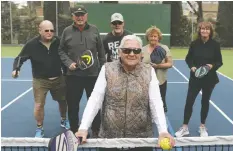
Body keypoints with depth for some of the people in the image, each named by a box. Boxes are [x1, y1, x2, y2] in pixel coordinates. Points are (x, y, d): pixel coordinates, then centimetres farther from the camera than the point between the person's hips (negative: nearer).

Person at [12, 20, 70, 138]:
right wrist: (16, 69, -23)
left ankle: (63, 120, 43)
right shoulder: (31, 44, -12)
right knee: (39, 105, -3)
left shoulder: (58, 42, -6)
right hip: (40, 80, -2)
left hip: (58, 78, 3)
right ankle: (39, 128, 19)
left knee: (63, 101, 15)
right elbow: (20, 58, -6)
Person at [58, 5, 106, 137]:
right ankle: (74, 130, 27)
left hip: (93, 74, 0)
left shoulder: (94, 30, 3)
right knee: (72, 104, 9)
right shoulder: (67, 31, 1)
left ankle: (96, 130, 27)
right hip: (74, 75, 0)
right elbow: (61, 51, 7)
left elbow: (101, 51, 7)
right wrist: (68, 63, -9)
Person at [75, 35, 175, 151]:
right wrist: (83, 128, -18)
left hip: (142, 138, 0)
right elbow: (95, 99, -7)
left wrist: (163, 130, -20)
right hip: (109, 137, 0)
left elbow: (156, 103, -7)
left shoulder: (149, 72, -2)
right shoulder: (107, 69, -2)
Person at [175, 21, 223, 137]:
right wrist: (192, 66, -13)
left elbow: (219, 62, -1)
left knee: (205, 101, 12)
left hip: (209, 79, 0)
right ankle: (185, 127, 13)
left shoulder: (215, 45, -6)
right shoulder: (194, 44, -5)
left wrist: (212, 66, -21)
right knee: (189, 101, 0)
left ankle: (202, 127, 29)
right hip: (195, 78, 0)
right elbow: (188, 58, 5)